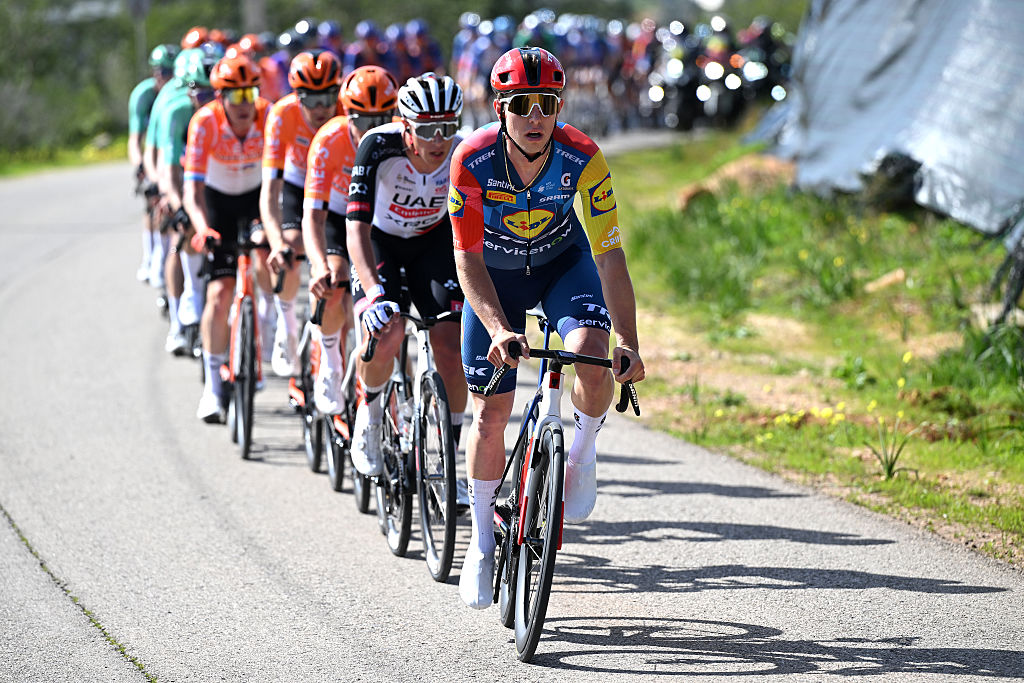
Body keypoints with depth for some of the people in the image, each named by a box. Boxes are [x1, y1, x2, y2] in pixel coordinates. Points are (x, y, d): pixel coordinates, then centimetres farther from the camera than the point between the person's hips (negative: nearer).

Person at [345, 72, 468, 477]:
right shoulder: (379, 146, -32)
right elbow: (357, 227, -37)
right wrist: (374, 295, -50)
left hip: (433, 239, 2)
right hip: (379, 238, -2)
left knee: (451, 345, -14)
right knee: (386, 333, -27)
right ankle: (370, 410, 5)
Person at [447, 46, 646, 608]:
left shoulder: (582, 158, -30)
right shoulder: (473, 161, -30)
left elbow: (609, 255, -30)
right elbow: (468, 259, -27)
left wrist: (628, 343, -39)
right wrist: (499, 329, -42)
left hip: (564, 262, 0)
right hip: (495, 273, 0)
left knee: (592, 357, -31)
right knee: (490, 414, -1)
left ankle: (582, 454, -1)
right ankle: (481, 543, 18)